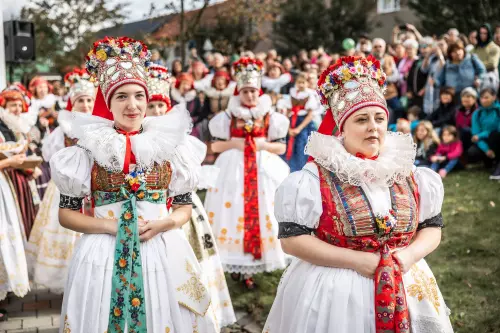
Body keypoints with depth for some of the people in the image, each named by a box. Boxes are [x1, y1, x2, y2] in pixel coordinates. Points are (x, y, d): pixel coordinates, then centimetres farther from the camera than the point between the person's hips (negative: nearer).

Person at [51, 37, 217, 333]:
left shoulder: (169, 144, 3)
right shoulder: (89, 148, -1)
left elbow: (185, 207, 9)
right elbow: (66, 213, 1)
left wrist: (164, 224, -10)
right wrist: (111, 225, -12)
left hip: (163, 252, 2)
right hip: (106, 255, -1)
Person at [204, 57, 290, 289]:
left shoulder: (270, 117, 3)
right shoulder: (228, 116, 3)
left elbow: (282, 147, 5)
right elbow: (215, 145, 4)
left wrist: (263, 145, -11)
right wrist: (233, 144, -12)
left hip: (264, 172, 1)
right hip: (233, 171, 0)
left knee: (261, 214, 0)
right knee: (234, 214, -2)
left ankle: (250, 267, 9)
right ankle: (237, 264, 9)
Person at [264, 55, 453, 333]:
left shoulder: (406, 172, 3)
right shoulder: (316, 177, -10)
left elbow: (432, 228, 8)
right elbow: (292, 239, -14)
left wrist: (409, 255, -13)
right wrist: (359, 261, -18)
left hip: (408, 291, 4)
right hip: (335, 293, -3)